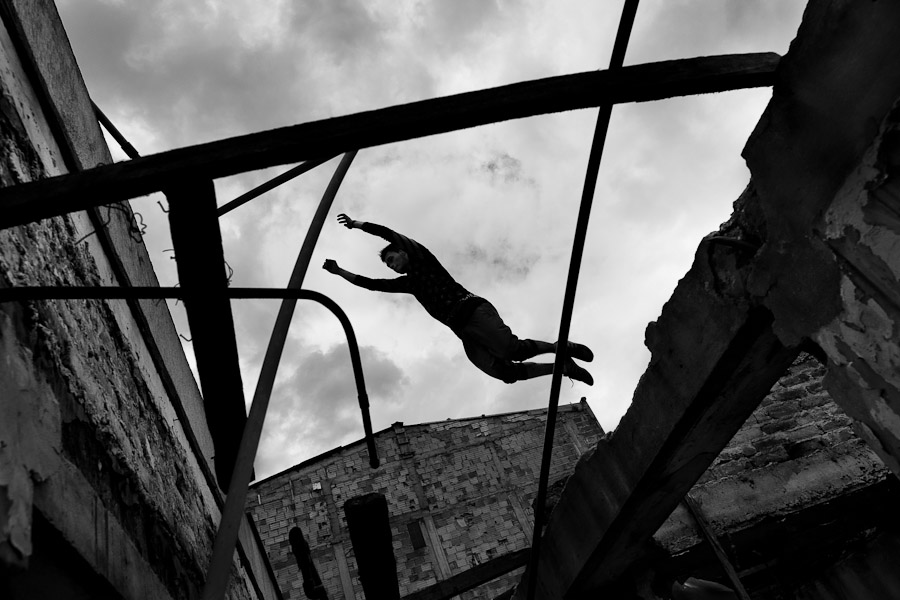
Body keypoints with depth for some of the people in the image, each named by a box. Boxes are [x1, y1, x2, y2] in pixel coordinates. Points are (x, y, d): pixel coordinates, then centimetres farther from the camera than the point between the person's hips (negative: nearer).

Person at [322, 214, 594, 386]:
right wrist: (340, 272, 27)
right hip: (464, 333, 6)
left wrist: (358, 224, 5)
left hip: (474, 311, -6)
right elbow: (371, 284, 29)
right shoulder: (408, 283, 29)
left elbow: (390, 234, 2)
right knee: (505, 372, -13)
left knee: (514, 350, -27)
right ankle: (563, 367, -3)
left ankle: (563, 347, -7)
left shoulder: (423, 259, 13)